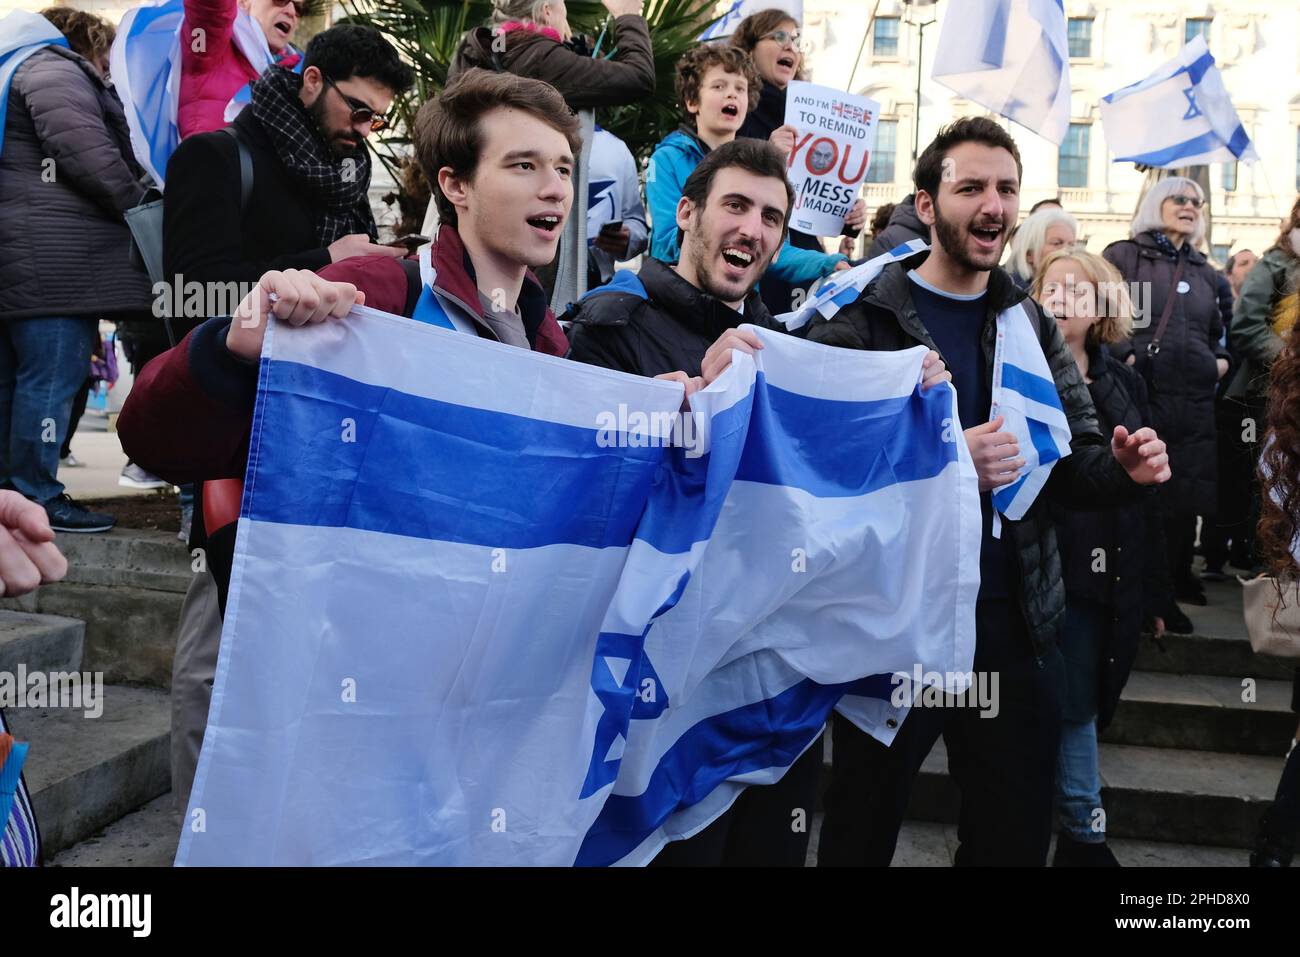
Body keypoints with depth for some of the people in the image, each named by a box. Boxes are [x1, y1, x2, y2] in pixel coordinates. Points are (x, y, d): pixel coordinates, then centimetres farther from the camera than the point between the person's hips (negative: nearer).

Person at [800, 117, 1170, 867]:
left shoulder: (1034, 325, 9)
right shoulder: (859, 319, -8)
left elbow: (1075, 460, 9)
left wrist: (1125, 468, -13)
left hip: (1018, 621, 5)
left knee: (1018, 839, 19)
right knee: (861, 833, 13)